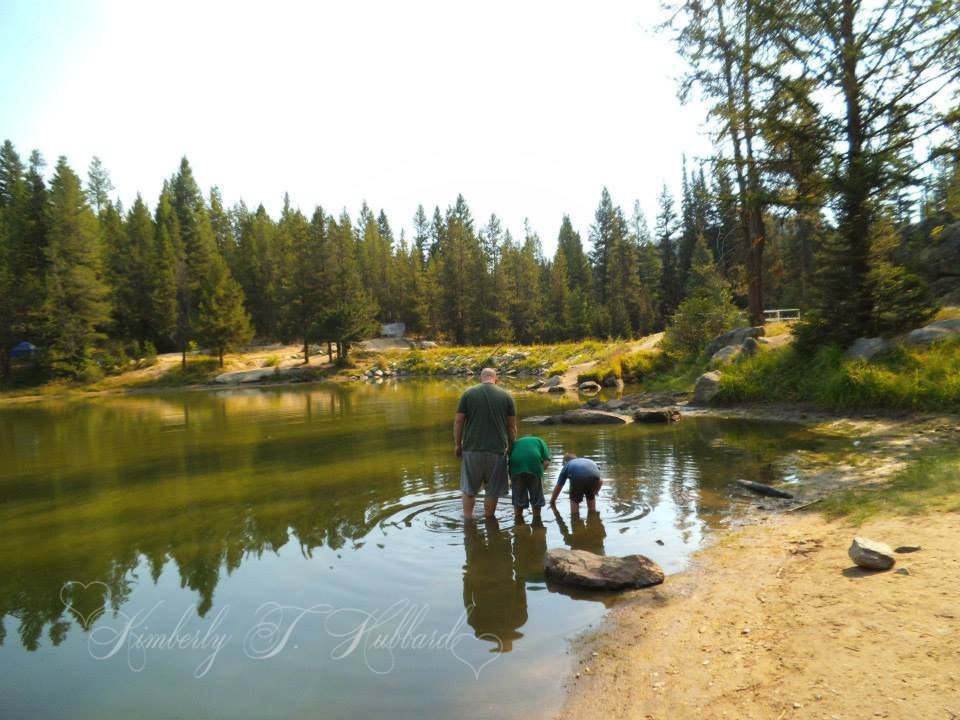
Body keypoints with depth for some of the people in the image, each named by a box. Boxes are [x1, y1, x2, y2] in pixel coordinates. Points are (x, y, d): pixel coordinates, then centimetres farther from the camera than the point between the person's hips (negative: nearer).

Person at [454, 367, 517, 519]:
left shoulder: (468, 393, 3)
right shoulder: (506, 395, 4)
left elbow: (458, 421, 1)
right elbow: (512, 426, 4)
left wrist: (458, 444, 11)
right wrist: (511, 447, 15)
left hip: (472, 449, 1)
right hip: (497, 450, 0)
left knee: (469, 489, 15)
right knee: (492, 491, 12)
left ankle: (468, 520, 19)